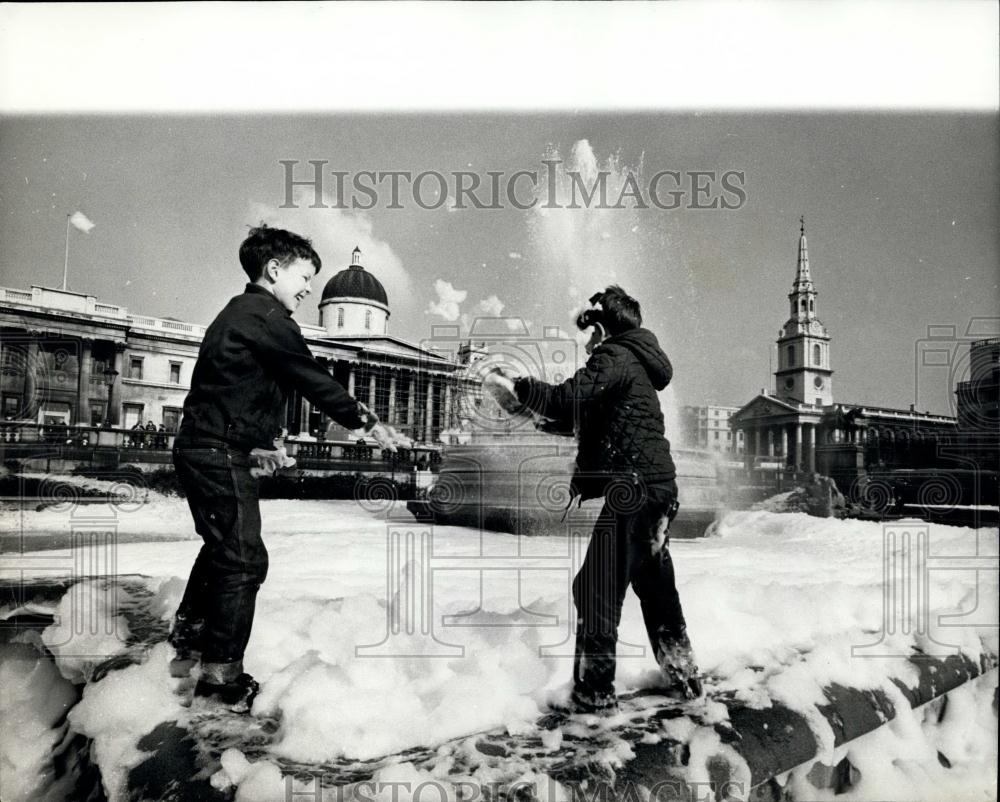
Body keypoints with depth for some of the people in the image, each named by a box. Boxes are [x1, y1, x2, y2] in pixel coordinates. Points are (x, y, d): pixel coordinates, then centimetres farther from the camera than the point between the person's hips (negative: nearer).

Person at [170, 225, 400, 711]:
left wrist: (255, 448, 20)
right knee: (244, 560, -5)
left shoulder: (238, 314, 19)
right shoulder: (265, 315, -13)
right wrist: (365, 421, -3)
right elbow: (313, 380, -13)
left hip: (201, 449, 11)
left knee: (222, 548, 23)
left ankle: (187, 643, 35)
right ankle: (221, 676, 1)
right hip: (220, 455, -11)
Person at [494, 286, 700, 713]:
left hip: (632, 489, -10)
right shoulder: (636, 363, 23)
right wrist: (540, 420, 20)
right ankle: (683, 677, 30)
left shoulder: (615, 355, -8)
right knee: (655, 586, 19)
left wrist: (518, 384, -11)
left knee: (596, 588, -5)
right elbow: (584, 417, 27)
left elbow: (567, 401, -22)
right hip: (656, 489, 10)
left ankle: (594, 690, 0)